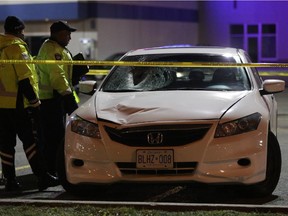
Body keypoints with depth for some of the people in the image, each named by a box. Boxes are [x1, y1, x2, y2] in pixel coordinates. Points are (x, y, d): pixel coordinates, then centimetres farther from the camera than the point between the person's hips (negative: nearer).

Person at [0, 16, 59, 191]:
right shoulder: (17, 48, -11)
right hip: (17, 104, -7)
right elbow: (25, 79, -16)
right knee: (30, 140, -4)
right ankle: (43, 177, -5)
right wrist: (35, 103, -12)